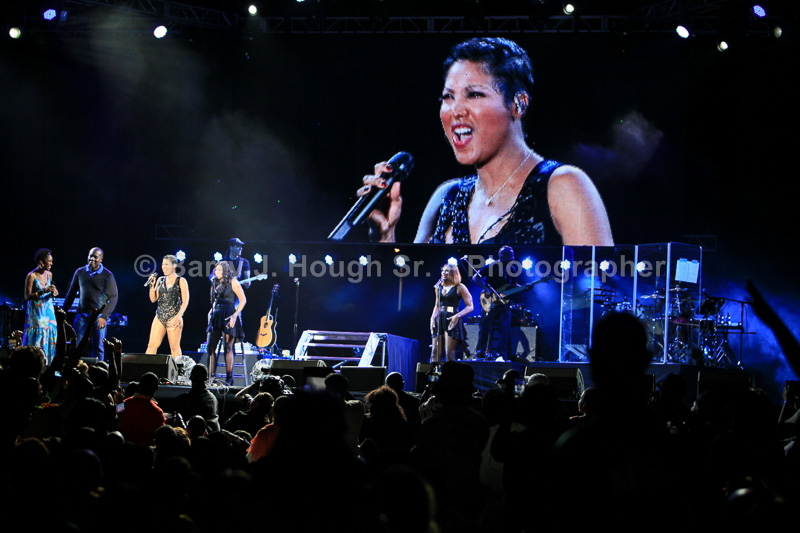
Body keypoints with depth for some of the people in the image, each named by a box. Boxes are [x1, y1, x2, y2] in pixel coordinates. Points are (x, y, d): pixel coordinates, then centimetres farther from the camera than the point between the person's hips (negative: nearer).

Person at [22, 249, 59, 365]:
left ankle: (48, 365, 5)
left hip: (48, 310, 6)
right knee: (38, 336, -9)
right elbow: (27, 296, -14)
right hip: (36, 311, -6)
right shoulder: (31, 276, -11)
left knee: (50, 334, 1)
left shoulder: (49, 275, 9)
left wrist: (54, 293, -3)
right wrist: (43, 291, -23)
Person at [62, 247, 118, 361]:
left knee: (98, 346, -1)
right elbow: (71, 293, 18)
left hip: (99, 315, -3)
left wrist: (104, 316, -15)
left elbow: (113, 297, -5)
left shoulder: (107, 275, -1)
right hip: (82, 314, 3)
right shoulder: (80, 272, 9)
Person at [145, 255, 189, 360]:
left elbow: (185, 301, -5)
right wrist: (152, 285, 0)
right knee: (152, 345, -3)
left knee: (174, 347, -2)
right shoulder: (160, 280, 14)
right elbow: (153, 299, 14)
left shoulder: (181, 281, 0)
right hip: (160, 316, 4)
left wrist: (179, 315, -17)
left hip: (173, 318, -4)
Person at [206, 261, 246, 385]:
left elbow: (243, 299, -7)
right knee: (210, 347, 1)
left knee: (228, 348, -6)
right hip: (216, 317, 7)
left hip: (229, 317, -7)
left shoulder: (232, 282, -4)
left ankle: (229, 378, -1)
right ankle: (211, 376, 5)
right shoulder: (215, 283, 16)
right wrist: (212, 311, 14)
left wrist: (235, 315, -15)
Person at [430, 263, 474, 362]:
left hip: (452, 321, -6)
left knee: (449, 354, -9)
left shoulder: (460, 288, -2)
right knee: (435, 352, 1)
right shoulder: (439, 287, 15)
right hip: (439, 320, 6)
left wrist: (457, 316, -17)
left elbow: (470, 306, -4)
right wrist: (432, 318, 7)